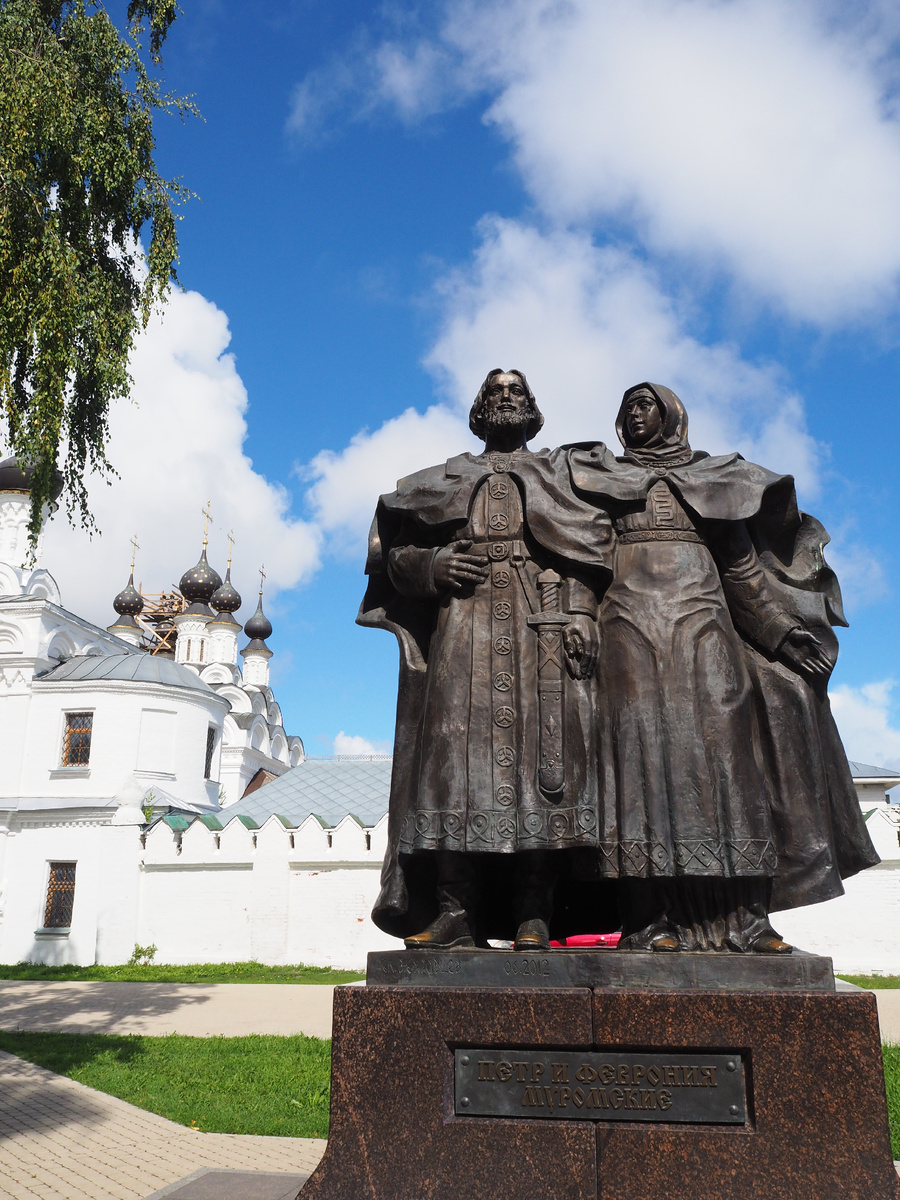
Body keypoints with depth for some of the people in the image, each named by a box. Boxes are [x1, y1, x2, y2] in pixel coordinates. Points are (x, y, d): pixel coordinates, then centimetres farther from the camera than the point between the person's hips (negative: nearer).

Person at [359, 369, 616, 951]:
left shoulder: (561, 471, 23)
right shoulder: (447, 478, 25)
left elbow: (593, 546, 9)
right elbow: (393, 550, 17)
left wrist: (581, 614, -8)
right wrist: (430, 564, -5)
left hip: (543, 624, -1)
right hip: (463, 620, 1)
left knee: (541, 747, -13)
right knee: (458, 744, -13)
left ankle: (535, 914, -15)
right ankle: (456, 913, -15)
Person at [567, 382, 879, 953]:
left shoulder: (715, 477, 20)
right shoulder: (601, 474, 19)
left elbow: (742, 564, 15)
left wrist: (781, 634, 8)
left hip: (701, 619, 1)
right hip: (632, 621, -1)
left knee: (720, 746, -9)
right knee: (647, 746, -12)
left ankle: (739, 917, -9)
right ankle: (655, 919, -15)